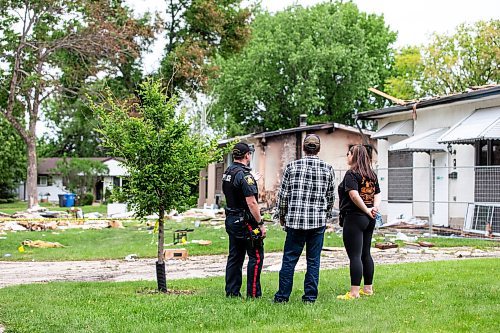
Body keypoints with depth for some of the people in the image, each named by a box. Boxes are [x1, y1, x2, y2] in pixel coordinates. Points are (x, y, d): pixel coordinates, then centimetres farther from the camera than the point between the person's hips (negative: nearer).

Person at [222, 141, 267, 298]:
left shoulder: (227, 173, 10)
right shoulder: (244, 175, -18)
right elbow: (251, 203, -22)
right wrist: (261, 223, -17)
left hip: (231, 219, 9)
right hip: (245, 222, -9)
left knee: (235, 257, 12)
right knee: (256, 257, -1)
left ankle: (232, 292, 14)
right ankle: (253, 294, 0)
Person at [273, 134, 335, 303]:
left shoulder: (292, 166, -3)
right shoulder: (328, 169, 1)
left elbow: (283, 194, 0)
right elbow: (331, 196, 9)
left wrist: (281, 215, 14)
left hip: (295, 219, -1)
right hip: (318, 221, 1)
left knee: (289, 259, 6)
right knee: (313, 260, 8)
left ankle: (282, 295, 10)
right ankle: (310, 296, 11)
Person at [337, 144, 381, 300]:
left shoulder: (351, 174, -12)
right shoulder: (372, 175, 12)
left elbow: (354, 195, -23)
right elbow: (377, 195, 9)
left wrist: (366, 210, -14)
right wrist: (375, 208, -6)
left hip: (354, 217, -8)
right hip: (369, 220, 8)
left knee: (354, 256, -7)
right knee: (365, 254, 16)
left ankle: (354, 292, -7)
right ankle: (368, 288, 22)